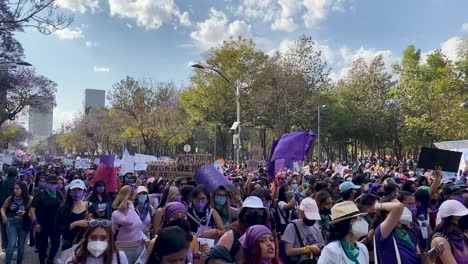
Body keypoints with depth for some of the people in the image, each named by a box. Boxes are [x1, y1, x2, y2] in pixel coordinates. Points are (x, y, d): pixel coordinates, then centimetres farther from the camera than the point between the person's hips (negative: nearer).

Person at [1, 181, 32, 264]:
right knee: (12, 244, -13)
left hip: (23, 224, 0)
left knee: (21, 245, 12)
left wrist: (25, 213, -26)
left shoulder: (29, 199, -10)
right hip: (11, 223, 1)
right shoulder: (10, 198, -3)